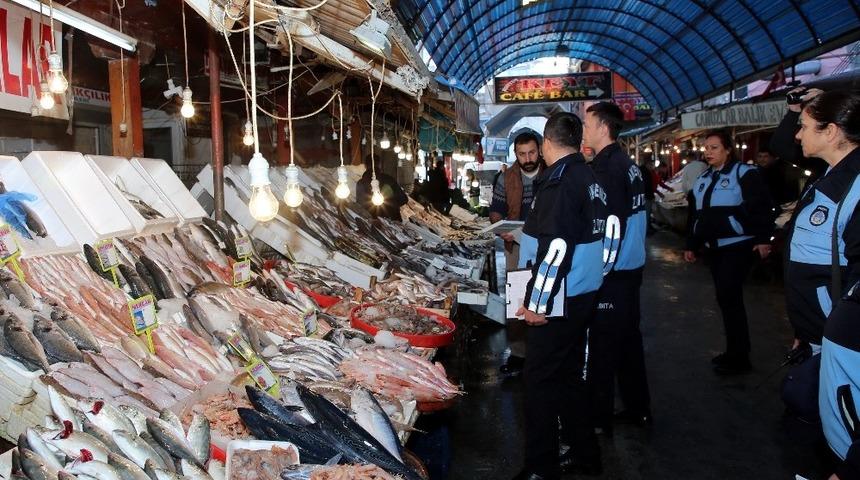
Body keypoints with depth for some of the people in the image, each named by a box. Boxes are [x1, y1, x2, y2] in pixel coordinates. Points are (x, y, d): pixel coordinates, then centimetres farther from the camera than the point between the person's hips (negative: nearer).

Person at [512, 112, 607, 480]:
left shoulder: (559, 181, -18)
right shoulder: (589, 178, 12)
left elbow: (556, 247, -24)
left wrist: (537, 302, -20)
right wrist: (527, 237, 29)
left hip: (557, 302, -10)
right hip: (583, 295, 10)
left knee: (540, 381, 0)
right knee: (569, 376, 19)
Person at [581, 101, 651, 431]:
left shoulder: (606, 168, -17)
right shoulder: (628, 164, 11)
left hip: (611, 271, -10)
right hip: (630, 265, 10)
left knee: (602, 344, 0)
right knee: (628, 337, 17)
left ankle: (599, 416, 11)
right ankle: (638, 408, 29)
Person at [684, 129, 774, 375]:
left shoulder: (743, 173, -7)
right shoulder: (703, 179, 16)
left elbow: (760, 206, -14)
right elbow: (694, 214, 20)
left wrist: (763, 238, -21)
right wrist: (691, 245, 19)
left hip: (737, 246, -7)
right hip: (713, 247, 7)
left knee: (728, 297, -10)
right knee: (727, 298, 11)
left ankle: (739, 358, 0)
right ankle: (735, 351, 22)